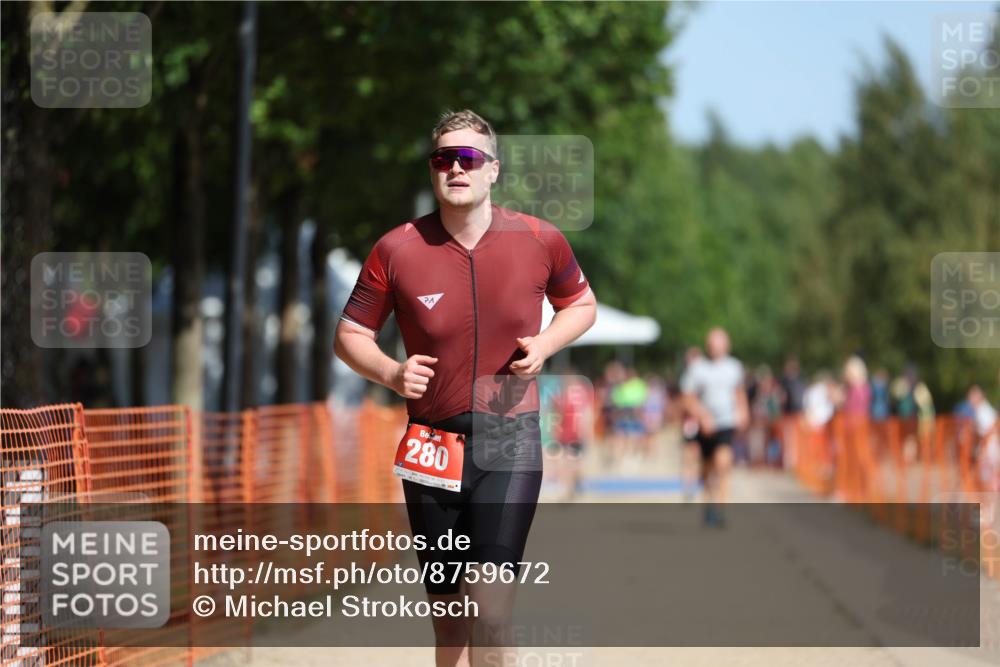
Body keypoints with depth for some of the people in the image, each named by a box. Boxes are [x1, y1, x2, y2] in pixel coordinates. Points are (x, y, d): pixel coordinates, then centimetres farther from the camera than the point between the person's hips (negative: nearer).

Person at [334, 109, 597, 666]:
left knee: (490, 614, -16)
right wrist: (391, 373, -14)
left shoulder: (541, 240, -3)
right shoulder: (397, 250, -4)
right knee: (449, 617, 10)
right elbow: (350, 335, 6)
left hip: (509, 439, -2)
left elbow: (582, 305, 15)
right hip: (431, 446, 2)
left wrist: (545, 344, -6)